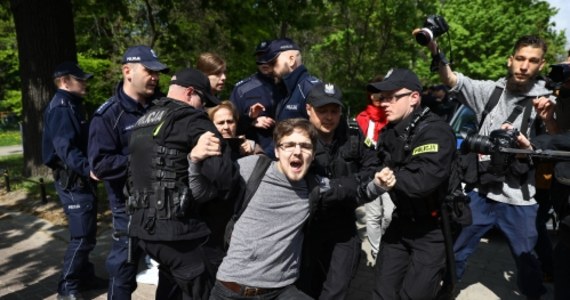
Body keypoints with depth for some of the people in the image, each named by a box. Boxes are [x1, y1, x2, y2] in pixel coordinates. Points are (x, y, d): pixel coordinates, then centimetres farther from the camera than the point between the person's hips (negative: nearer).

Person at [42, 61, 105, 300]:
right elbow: (66, 148, -27)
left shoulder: (72, 106, 17)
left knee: (85, 233, 17)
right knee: (82, 236, -5)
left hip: (80, 180, 10)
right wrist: (88, 169, -36)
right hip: (72, 181, -10)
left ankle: (85, 277, 29)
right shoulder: (60, 108, -15)